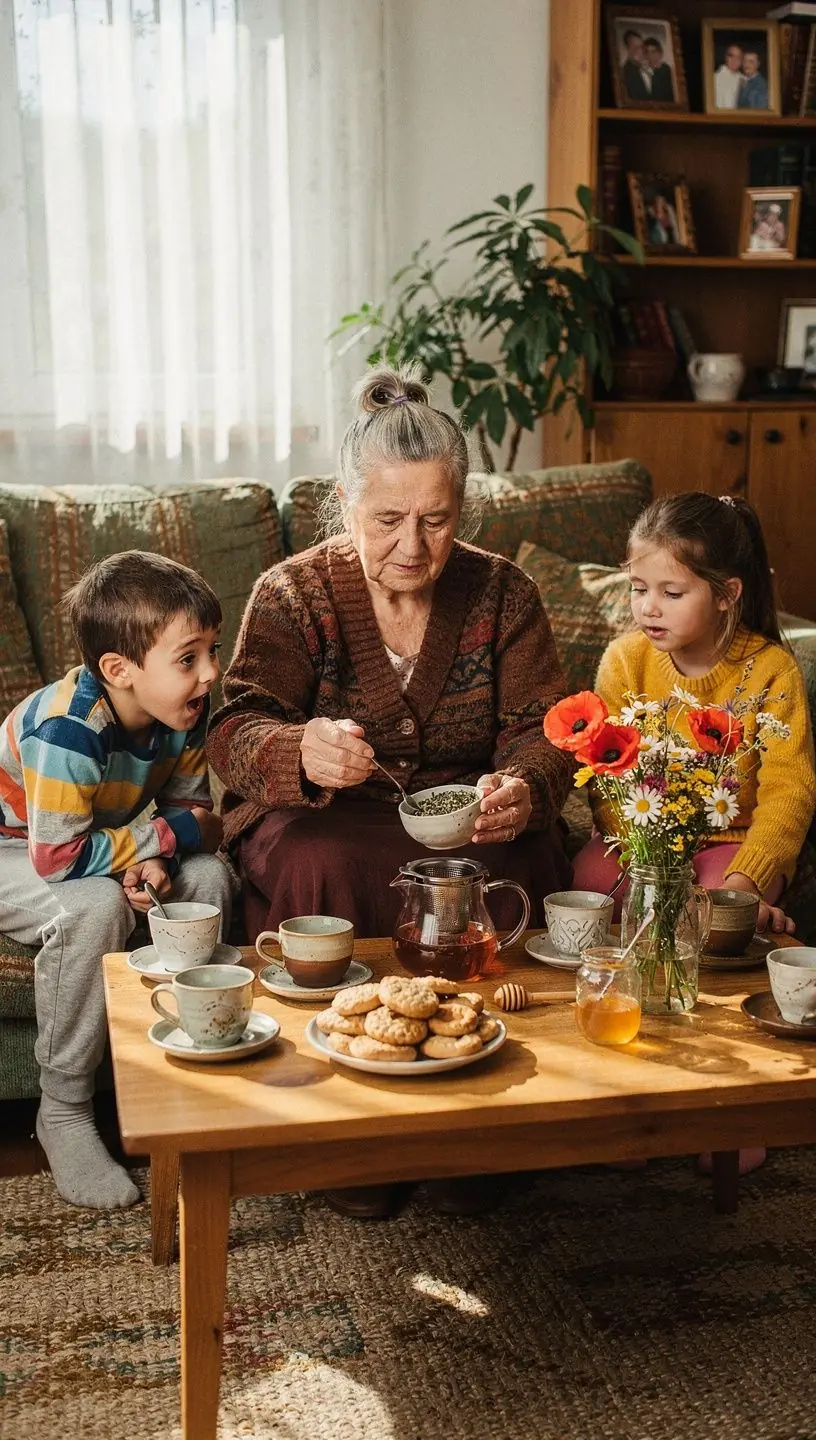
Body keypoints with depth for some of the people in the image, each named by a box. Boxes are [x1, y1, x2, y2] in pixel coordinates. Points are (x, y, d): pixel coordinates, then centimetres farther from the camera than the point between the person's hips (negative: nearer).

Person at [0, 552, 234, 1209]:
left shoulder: (183, 712, -14)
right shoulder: (65, 730, -35)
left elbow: (193, 812, -5)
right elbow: (59, 857, -35)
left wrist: (152, 863, -27)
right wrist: (168, 835, -26)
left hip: (101, 849, 7)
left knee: (209, 877, -15)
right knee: (97, 906, -35)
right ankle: (63, 1110, -17)